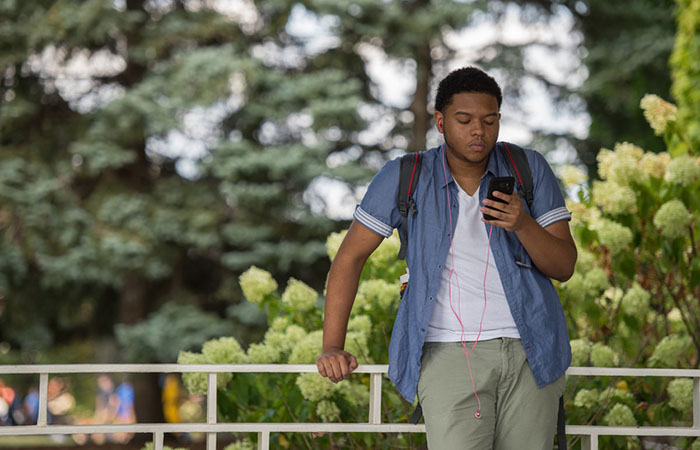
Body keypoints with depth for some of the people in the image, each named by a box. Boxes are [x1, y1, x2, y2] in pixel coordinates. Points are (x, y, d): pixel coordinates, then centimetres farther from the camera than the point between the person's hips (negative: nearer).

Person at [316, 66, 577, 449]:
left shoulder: (529, 169, 2)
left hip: (529, 350, 2)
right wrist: (332, 348, -6)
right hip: (450, 354, -2)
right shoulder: (405, 177, -1)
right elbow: (350, 256, 3)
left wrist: (522, 224, -21)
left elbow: (565, 266, 1)